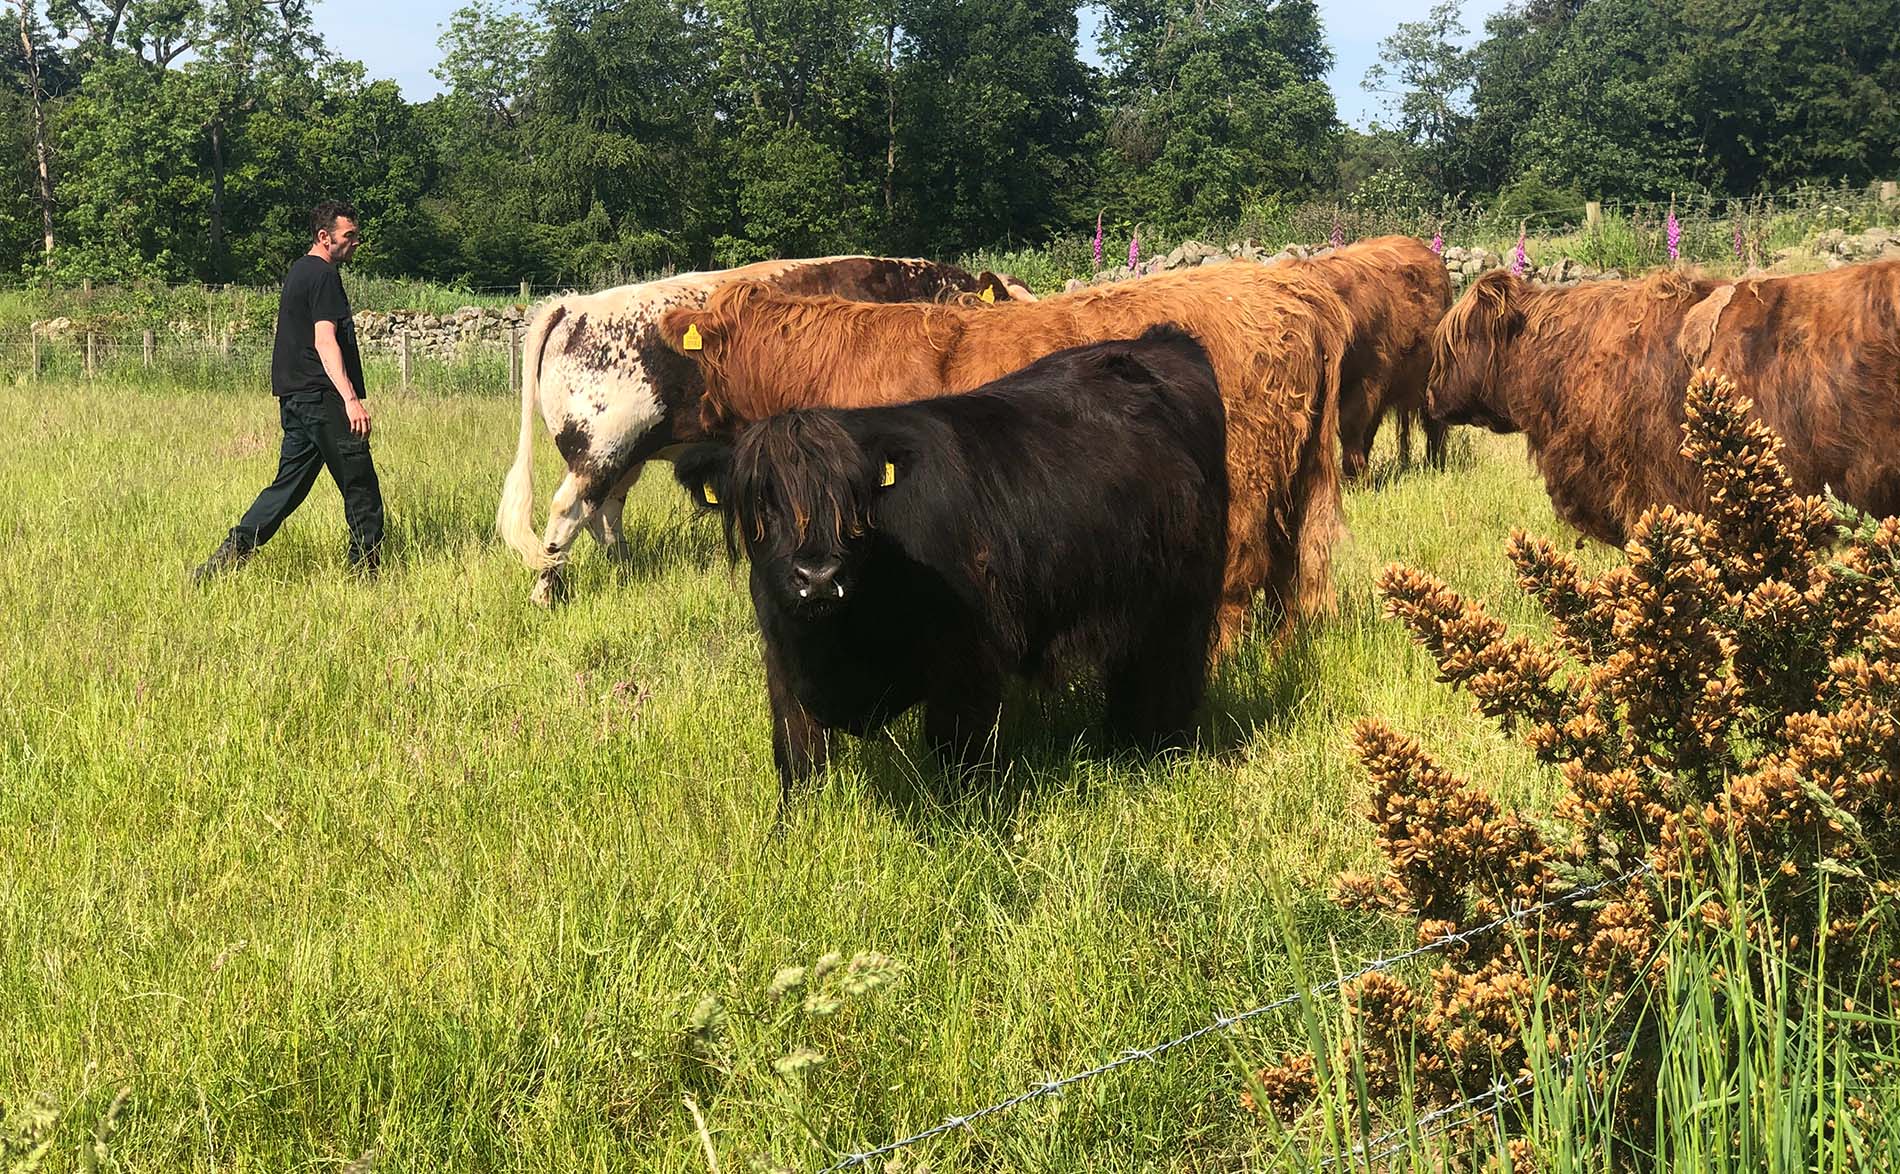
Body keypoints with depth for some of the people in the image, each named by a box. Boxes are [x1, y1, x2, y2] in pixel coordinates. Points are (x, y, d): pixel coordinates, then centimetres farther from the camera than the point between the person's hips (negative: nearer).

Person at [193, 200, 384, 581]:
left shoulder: (297, 272, 21)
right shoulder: (323, 275, -10)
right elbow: (325, 341, -20)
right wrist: (351, 398, -28)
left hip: (295, 399, 10)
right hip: (322, 397, -10)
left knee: (288, 486, 9)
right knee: (361, 489, -3)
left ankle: (228, 556, 1)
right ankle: (366, 573, 0)